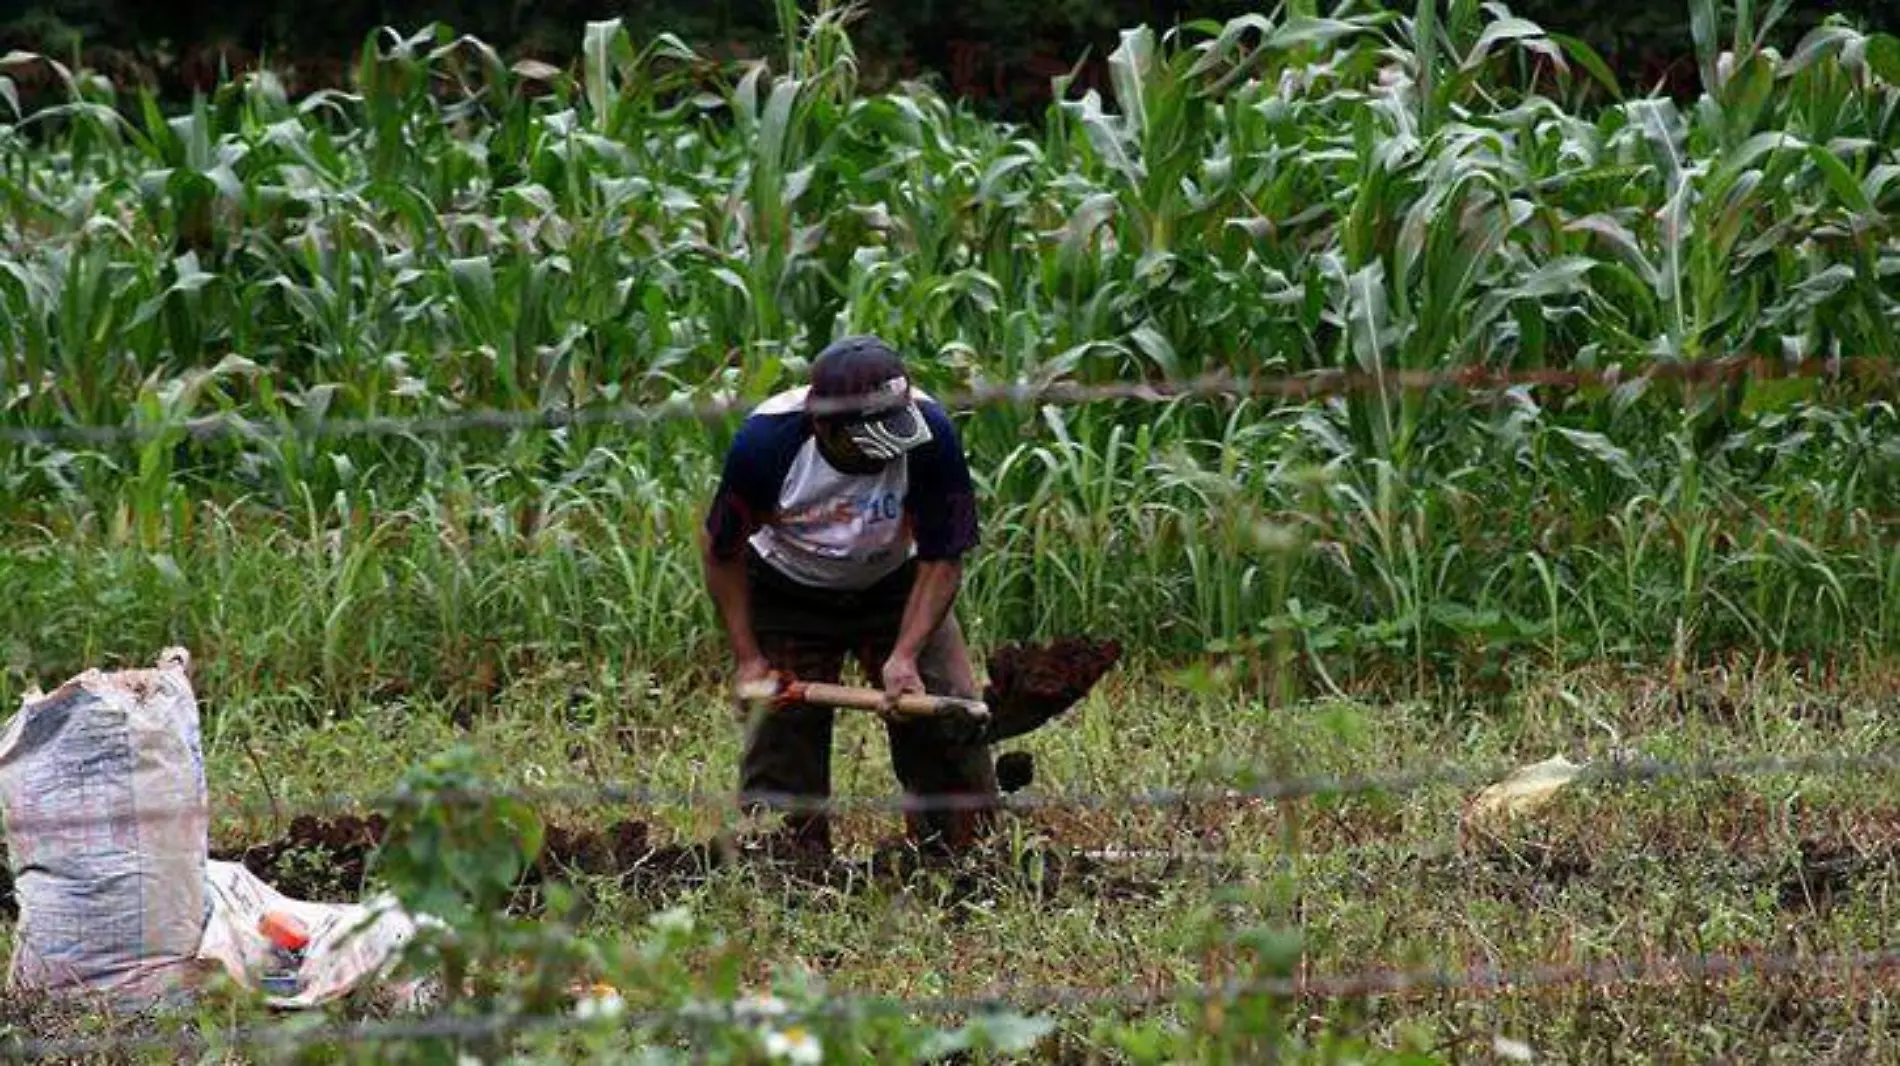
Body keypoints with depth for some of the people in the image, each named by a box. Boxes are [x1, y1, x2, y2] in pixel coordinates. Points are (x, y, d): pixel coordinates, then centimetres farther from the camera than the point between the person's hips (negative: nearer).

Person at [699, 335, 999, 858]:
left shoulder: (928, 433, -31)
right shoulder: (766, 441, -31)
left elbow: (942, 559, -20)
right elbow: (724, 554, -14)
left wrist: (905, 655, -30)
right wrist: (748, 659, -17)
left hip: (896, 586, 1)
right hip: (788, 594, -1)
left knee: (950, 725, -10)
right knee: (781, 734, -8)